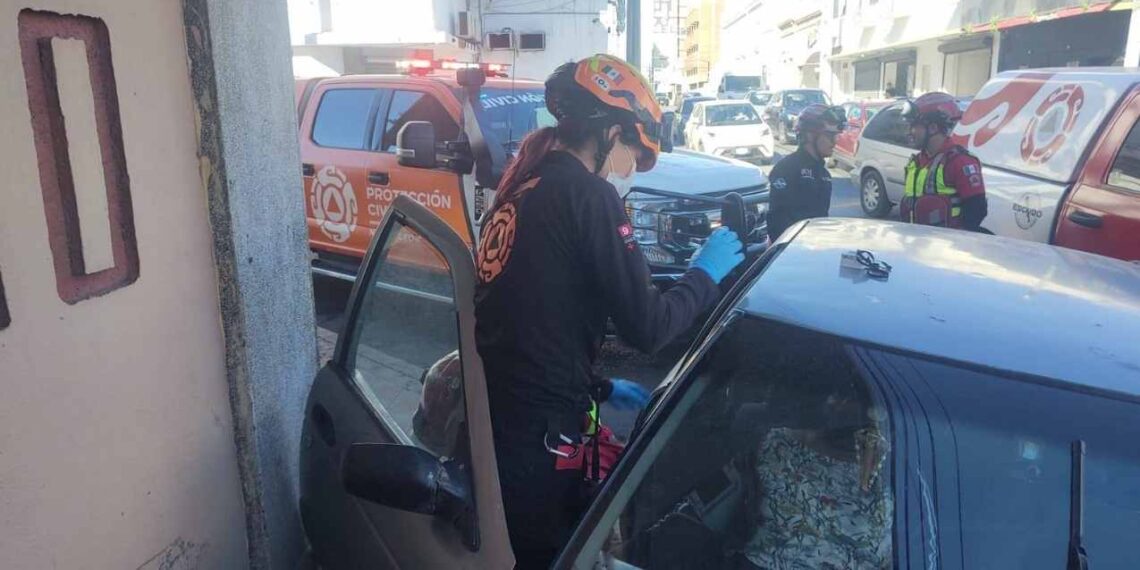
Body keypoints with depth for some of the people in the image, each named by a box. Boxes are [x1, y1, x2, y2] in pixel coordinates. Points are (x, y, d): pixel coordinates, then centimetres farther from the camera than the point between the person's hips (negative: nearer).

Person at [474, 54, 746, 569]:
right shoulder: (587, 194, -14)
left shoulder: (524, 187, 12)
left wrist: (599, 388, 24)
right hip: (533, 440, -8)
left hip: (484, 416, 8)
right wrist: (705, 275, 3)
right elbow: (646, 325, -14)